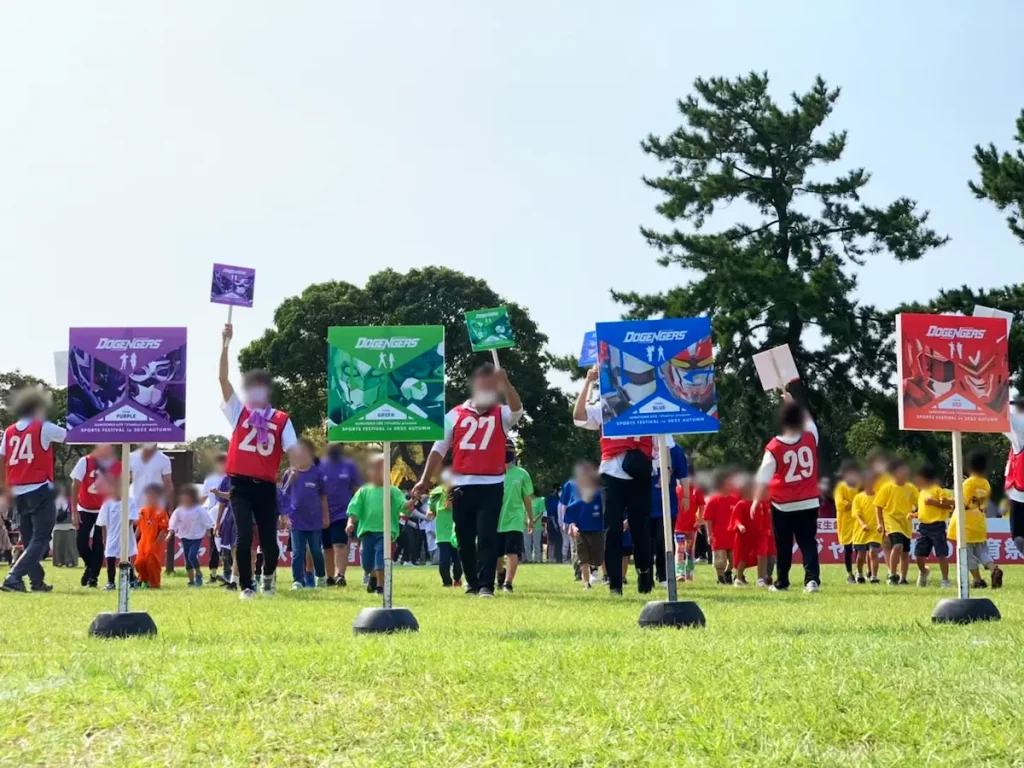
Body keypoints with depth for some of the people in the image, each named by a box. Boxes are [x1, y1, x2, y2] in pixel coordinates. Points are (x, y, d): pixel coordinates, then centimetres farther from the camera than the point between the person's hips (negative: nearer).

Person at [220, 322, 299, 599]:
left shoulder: (281, 419, 7)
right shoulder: (238, 411, 7)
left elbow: (293, 450, -1)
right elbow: (223, 378, -2)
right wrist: (226, 343, -11)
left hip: (266, 486, 0)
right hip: (241, 484, 0)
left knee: (269, 539, 4)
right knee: (244, 536, -10)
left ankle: (268, 576, 35)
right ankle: (246, 586, 3)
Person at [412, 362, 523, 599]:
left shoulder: (501, 414, 5)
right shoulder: (455, 414, 9)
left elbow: (517, 409, -19)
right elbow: (439, 449, 8)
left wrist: (505, 382, -32)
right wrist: (425, 480, 0)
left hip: (492, 485, -2)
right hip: (462, 485, 2)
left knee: (487, 537, -8)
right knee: (465, 539, 8)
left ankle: (486, 585, -9)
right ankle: (472, 582, 22)